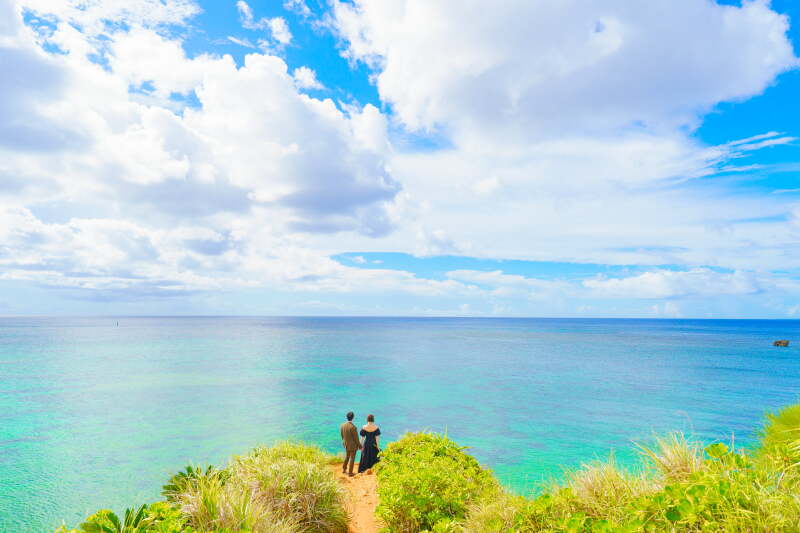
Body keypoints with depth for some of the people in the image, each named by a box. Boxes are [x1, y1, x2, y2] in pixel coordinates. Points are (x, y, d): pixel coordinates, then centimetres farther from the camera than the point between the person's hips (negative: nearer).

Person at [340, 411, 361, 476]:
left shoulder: (342, 425, -11)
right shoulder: (353, 427, -30)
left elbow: (342, 435, 3)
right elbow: (356, 438, -20)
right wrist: (359, 445, -6)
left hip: (346, 444, 6)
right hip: (353, 445, -6)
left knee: (347, 456, 27)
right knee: (352, 458, 11)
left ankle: (344, 469, 39)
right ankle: (350, 472, 21)